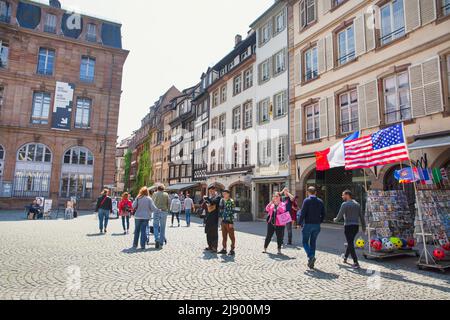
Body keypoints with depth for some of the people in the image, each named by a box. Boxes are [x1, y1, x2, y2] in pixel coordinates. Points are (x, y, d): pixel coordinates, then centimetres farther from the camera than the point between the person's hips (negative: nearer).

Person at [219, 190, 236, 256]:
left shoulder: (231, 202, -10)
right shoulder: (222, 201, 10)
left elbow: (232, 212, -13)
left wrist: (231, 222, -16)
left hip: (229, 222, -7)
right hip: (223, 221, 7)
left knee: (231, 236, 3)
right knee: (224, 236, 13)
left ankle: (232, 250, 11)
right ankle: (224, 249, 22)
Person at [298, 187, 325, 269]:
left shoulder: (307, 200, -8)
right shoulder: (320, 201, 7)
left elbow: (303, 213, -13)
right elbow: (323, 214, 8)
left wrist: (300, 223, -4)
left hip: (308, 224, -5)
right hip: (317, 225, 5)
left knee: (305, 242, 7)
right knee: (313, 243, 13)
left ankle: (311, 256, -16)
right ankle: (311, 263, 15)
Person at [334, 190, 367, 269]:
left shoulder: (345, 204, -10)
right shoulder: (357, 204, 11)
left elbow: (340, 216, -10)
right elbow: (361, 216, 11)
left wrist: (335, 220, 10)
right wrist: (364, 227, 15)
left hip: (348, 226, -7)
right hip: (356, 226, 7)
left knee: (351, 244, -3)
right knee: (350, 242, 21)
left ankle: (356, 263, -8)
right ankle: (345, 257, 36)